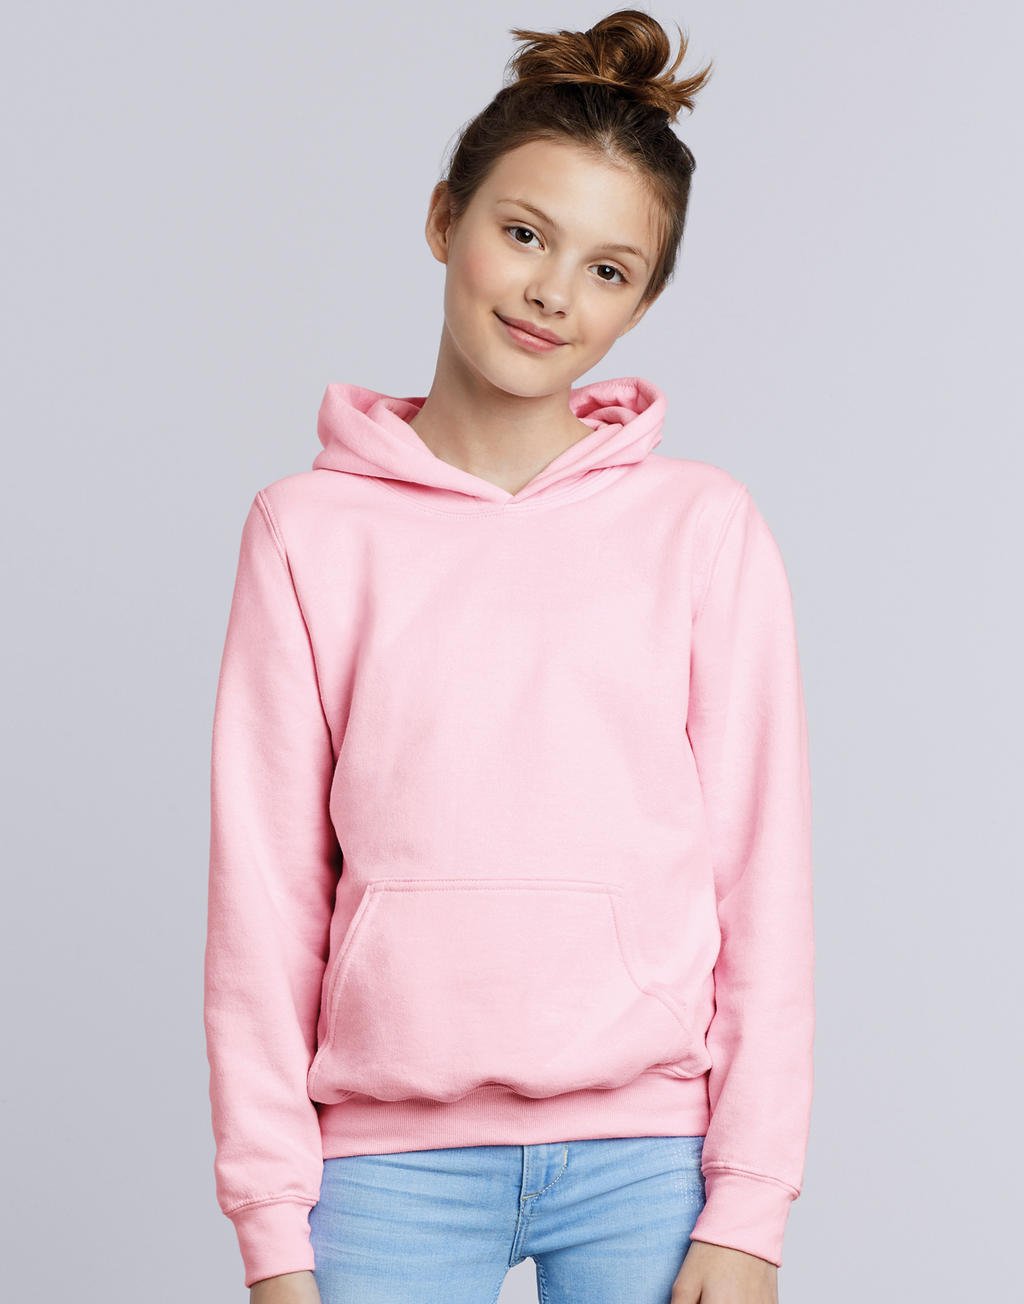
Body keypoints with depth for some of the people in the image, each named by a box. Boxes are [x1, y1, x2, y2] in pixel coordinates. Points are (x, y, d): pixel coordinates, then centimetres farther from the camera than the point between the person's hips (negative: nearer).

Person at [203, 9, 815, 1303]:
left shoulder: (708, 530, 2)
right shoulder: (310, 532, 2)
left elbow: (762, 880, 1)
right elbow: (264, 890, 1)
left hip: (649, 1151, 0)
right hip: (393, 1155, 0)